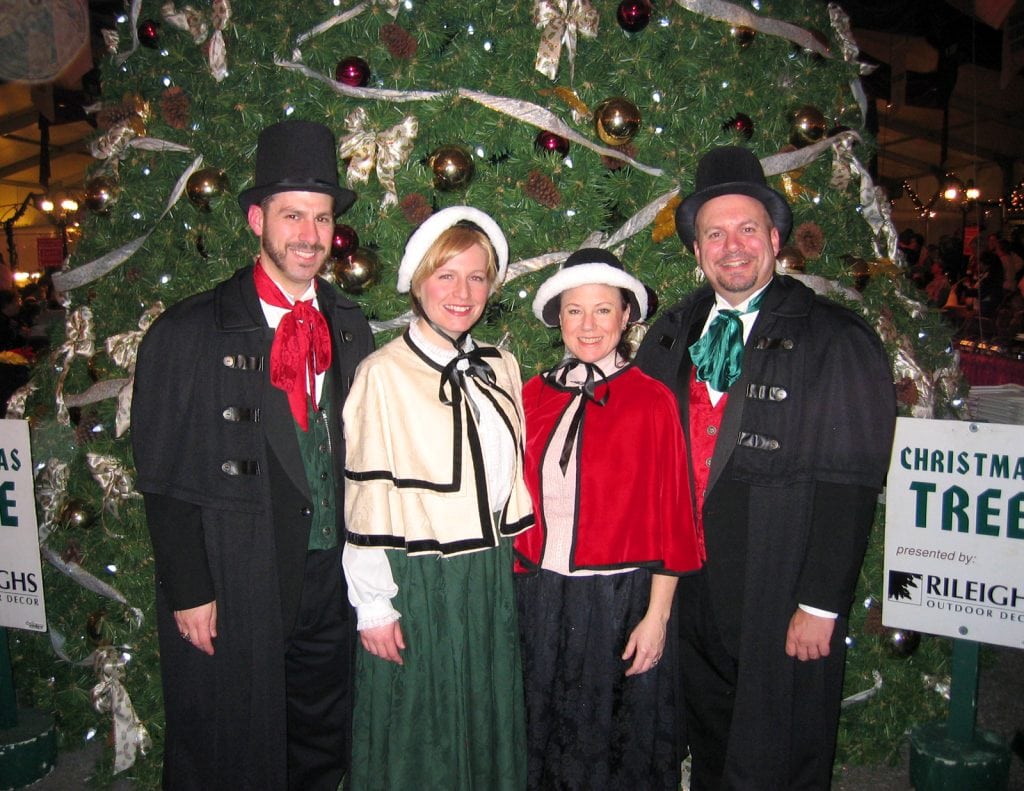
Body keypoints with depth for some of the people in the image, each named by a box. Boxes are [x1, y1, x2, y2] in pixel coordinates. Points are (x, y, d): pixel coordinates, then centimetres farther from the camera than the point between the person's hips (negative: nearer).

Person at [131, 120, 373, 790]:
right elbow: (163, 478, -8)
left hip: (333, 586, 4)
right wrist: (190, 592, -11)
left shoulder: (351, 327, 4)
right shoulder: (188, 333, -9)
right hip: (231, 595, -4)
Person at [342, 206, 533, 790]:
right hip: (417, 582, -5)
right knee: (416, 733, 12)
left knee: (489, 723, 19)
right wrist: (374, 606, -10)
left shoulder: (502, 368, 6)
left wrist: (510, 562, 11)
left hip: (493, 577, 5)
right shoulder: (384, 373, -11)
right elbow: (366, 498, -10)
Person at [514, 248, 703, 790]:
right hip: (538, 600, 4)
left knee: (616, 743, 16)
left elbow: (670, 518, -7)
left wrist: (657, 617, -9)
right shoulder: (533, 396, 2)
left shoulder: (652, 401, -8)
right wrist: (514, 591, 4)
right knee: (544, 741, 20)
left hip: (620, 602, -3)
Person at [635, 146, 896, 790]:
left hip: (783, 602, -5)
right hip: (695, 592, 5)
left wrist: (822, 604, -16)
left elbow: (850, 486, -13)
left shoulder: (836, 339, -10)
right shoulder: (674, 332, 6)